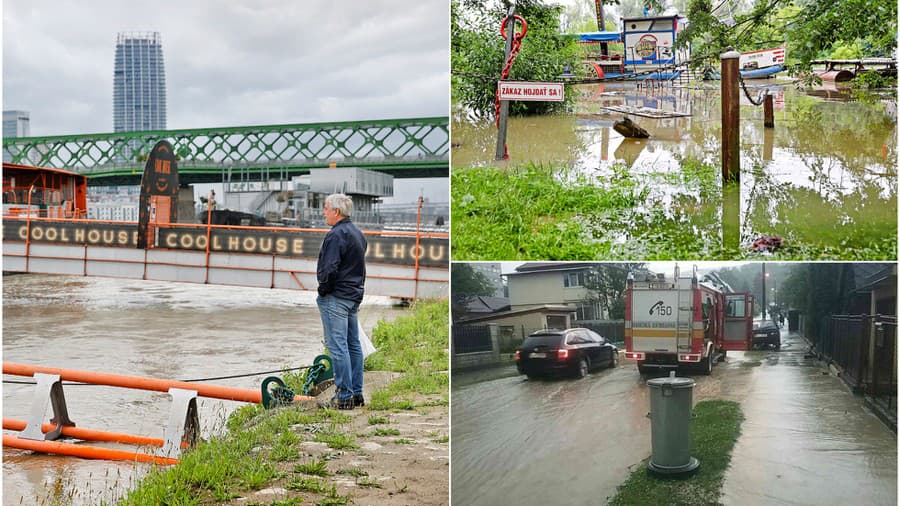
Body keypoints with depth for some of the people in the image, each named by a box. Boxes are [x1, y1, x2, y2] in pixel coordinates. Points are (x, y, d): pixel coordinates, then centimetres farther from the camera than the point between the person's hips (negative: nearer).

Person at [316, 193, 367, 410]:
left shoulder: (336, 235, -16)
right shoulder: (357, 233, 16)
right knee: (353, 345, 13)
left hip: (336, 297, -10)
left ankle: (344, 397, -5)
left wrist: (323, 291, -8)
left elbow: (329, 270, -22)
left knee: (338, 346, -6)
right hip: (354, 295, 10)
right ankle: (357, 394, 18)